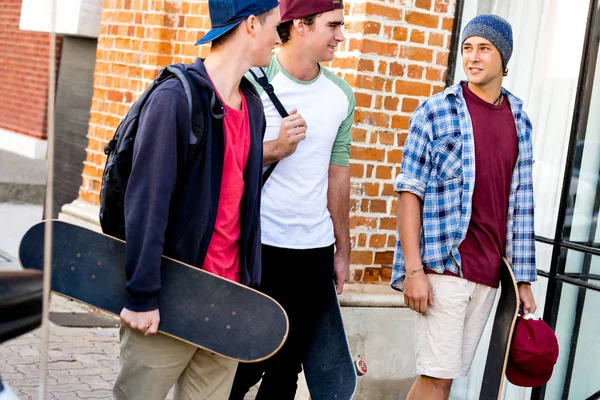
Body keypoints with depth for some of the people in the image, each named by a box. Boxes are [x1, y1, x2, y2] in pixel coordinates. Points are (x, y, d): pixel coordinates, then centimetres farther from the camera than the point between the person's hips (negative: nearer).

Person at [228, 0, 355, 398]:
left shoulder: (341, 94, 8)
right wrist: (276, 148, -20)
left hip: (315, 251, 5)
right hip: (258, 246, -4)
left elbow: (338, 175, 13)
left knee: (287, 368, 11)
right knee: (243, 365, 4)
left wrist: (343, 249, 13)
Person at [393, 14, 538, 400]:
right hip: (445, 265, -4)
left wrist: (524, 278, 10)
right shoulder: (436, 111, -3)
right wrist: (414, 270, -13)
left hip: (490, 272, 4)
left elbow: (521, 203, 12)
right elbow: (410, 192, -6)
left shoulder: (520, 120, 10)